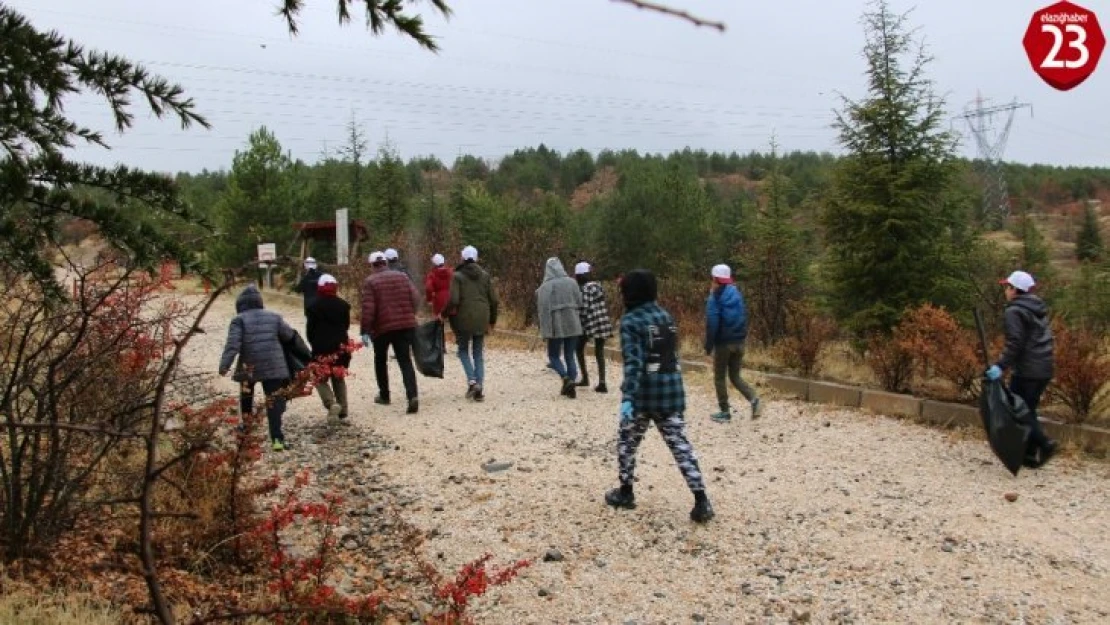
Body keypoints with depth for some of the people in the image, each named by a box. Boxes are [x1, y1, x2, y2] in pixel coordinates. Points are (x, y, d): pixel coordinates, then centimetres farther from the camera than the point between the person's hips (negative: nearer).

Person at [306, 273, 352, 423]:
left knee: (321, 379, 10)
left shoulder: (315, 306, -8)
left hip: (321, 349, -3)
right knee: (339, 379, 15)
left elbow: (309, 328, -2)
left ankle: (331, 404, -16)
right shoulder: (343, 305, 1)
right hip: (340, 347, 3)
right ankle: (343, 413, 11)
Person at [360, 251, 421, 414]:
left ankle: (384, 395, 27)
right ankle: (412, 396, -19)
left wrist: (365, 331, -10)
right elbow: (416, 298, 2)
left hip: (382, 327, -2)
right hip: (405, 325, 2)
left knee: (380, 360, 20)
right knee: (405, 361, 0)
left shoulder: (370, 282, -5)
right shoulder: (402, 276, 7)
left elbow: (368, 309, -13)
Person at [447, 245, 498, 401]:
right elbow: (493, 299, 7)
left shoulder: (457, 276, -5)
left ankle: (472, 380, -6)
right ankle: (479, 388, 5)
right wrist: (492, 319, 18)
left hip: (464, 319, -3)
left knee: (463, 350, 13)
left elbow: (453, 300, -16)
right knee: (479, 353, 11)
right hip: (481, 319, 3)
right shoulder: (485, 275, 7)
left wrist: (451, 313, 2)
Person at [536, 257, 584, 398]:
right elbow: (579, 303, 2)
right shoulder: (571, 282, 0)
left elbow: (543, 309, -11)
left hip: (556, 327, -3)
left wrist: (545, 331, -9)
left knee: (554, 356, 11)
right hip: (572, 325, 3)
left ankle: (566, 378, -12)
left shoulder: (545, 287, -9)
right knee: (570, 356, 12)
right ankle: (569, 386, 10)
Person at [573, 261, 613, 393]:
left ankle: (585, 377, 11)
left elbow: (584, 309, -16)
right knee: (599, 352, 8)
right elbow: (605, 305, 13)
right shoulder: (598, 285, 10)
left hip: (590, 322, -6)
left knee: (579, 348, 14)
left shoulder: (585, 288, -12)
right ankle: (602, 383, -1)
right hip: (603, 323, 7)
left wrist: (580, 326, -10)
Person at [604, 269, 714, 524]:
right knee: (680, 445, 5)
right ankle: (701, 501, -2)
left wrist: (627, 397, -25)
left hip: (643, 395, -5)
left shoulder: (631, 321, -10)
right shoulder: (667, 316, 11)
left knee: (627, 442, 16)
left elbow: (633, 362, -20)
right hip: (672, 393, 5)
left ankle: (625, 492, 27)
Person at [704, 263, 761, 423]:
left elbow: (712, 324, -16)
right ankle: (753, 398, -7)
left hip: (723, 343, -6)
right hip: (739, 341, 6)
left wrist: (708, 346, -10)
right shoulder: (737, 294, 6)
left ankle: (724, 412, 11)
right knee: (735, 376, 15)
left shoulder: (714, 298, -13)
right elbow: (745, 317, 11)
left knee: (719, 377, 9)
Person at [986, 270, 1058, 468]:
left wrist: (1001, 366, -24)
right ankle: (1030, 453, 15)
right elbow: (1046, 339, 18)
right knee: (1028, 410, 14)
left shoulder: (1014, 312, -11)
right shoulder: (1038, 309, 15)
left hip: (1027, 370, -9)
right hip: (1045, 368, 9)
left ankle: (1043, 443, -13)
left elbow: (1015, 343, -21)